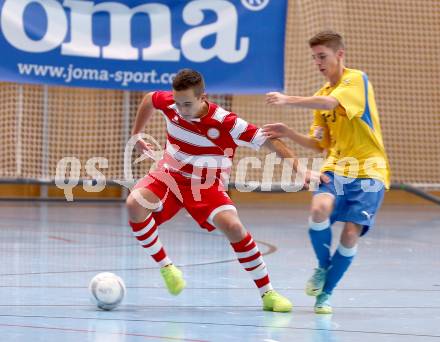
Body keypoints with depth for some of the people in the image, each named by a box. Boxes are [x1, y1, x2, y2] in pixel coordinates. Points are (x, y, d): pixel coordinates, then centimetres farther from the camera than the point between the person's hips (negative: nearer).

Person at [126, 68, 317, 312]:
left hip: (205, 185, -3)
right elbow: (149, 99, 11)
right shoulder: (169, 103, -14)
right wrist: (136, 134, 15)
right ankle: (166, 266, -10)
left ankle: (267, 293, -11)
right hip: (169, 175, 3)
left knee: (233, 226, -26)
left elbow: (268, 140, -22)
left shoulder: (225, 122, -26)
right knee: (135, 203, -28)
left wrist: (299, 170, -29)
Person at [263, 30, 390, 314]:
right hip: (336, 168, 5)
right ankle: (323, 267, 0)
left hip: (368, 171, -5)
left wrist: (288, 100, -31)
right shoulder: (322, 95, 16)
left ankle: (326, 292, 6)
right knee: (319, 210, -25)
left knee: (351, 233, -13)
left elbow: (331, 103, -27)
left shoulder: (357, 80, -7)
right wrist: (288, 134, 0)